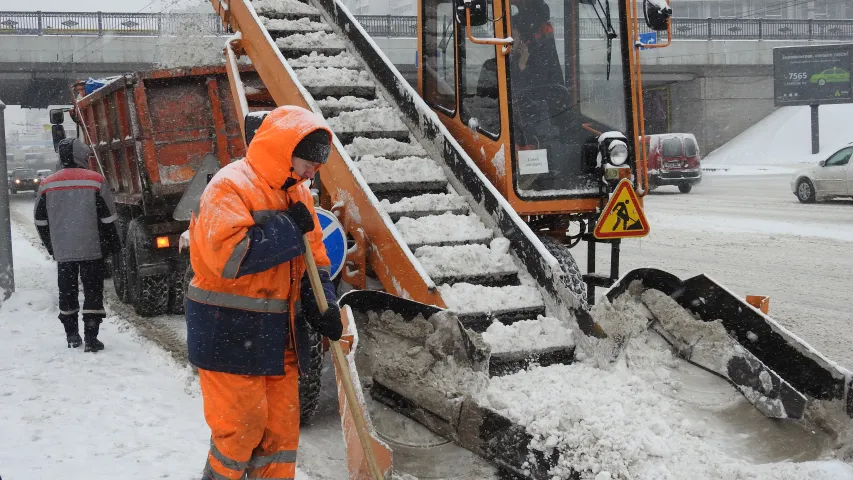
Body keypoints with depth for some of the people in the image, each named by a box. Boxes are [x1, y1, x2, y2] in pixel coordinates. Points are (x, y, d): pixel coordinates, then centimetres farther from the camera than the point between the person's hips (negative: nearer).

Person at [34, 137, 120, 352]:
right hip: (91, 249, -3)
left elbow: (41, 221, 9)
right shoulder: (95, 181, -7)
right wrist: (113, 245, 5)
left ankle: (72, 335, 20)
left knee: (67, 292, 14)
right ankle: (90, 338, -3)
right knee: (93, 292, 2)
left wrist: (52, 246, 20)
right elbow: (107, 219, -6)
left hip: (62, 251, 3)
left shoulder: (47, 185, 3)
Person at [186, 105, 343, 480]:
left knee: (282, 425, 9)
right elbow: (227, 256, -28)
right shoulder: (231, 186, -15)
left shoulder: (297, 193, 11)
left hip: (279, 334, 8)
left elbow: (314, 261, 14)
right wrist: (290, 229, -20)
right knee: (241, 424, -3)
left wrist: (323, 307, -4)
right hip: (230, 333, -8)